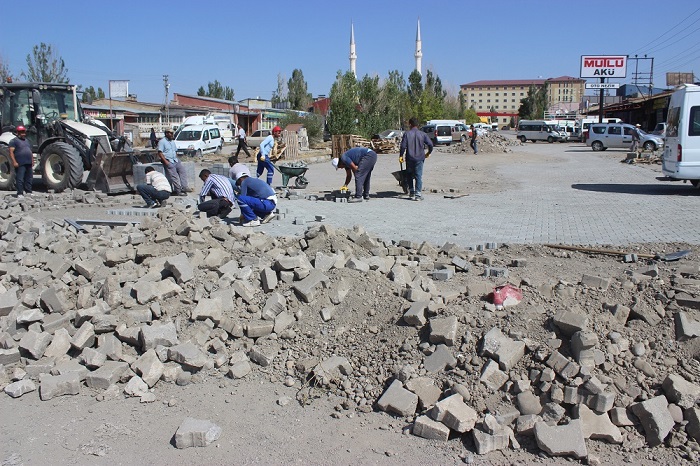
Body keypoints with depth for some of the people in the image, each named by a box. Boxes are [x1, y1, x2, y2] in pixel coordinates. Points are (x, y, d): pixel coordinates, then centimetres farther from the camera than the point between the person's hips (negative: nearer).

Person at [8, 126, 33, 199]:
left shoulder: (27, 141, 21)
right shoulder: (14, 141, -3)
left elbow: (30, 152, 26)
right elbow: (11, 152, -10)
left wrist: (32, 160, 17)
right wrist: (14, 162, -18)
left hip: (28, 163, 7)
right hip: (20, 164, -7)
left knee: (28, 179, 11)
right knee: (20, 179, -7)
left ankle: (29, 192, 19)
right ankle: (20, 194, -5)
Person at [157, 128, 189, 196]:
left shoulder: (173, 142, 23)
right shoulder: (162, 142, -1)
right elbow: (160, 153, -9)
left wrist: (177, 159, 11)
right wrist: (165, 161, -17)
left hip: (175, 160, 7)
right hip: (168, 161, -7)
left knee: (182, 171, -11)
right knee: (174, 176, -15)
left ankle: (184, 187, -16)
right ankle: (178, 191, -18)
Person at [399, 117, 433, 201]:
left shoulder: (407, 134, -3)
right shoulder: (423, 134, 1)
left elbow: (403, 145, -9)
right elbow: (430, 144, -3)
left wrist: (401, 156, 1)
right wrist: (428, 153, 14)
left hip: (409, 158, 0)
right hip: (419, 158, 0)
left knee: (409, 175, 17)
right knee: (419, 176, 1)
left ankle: (411, 192, 17)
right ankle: (418, 194, -5)